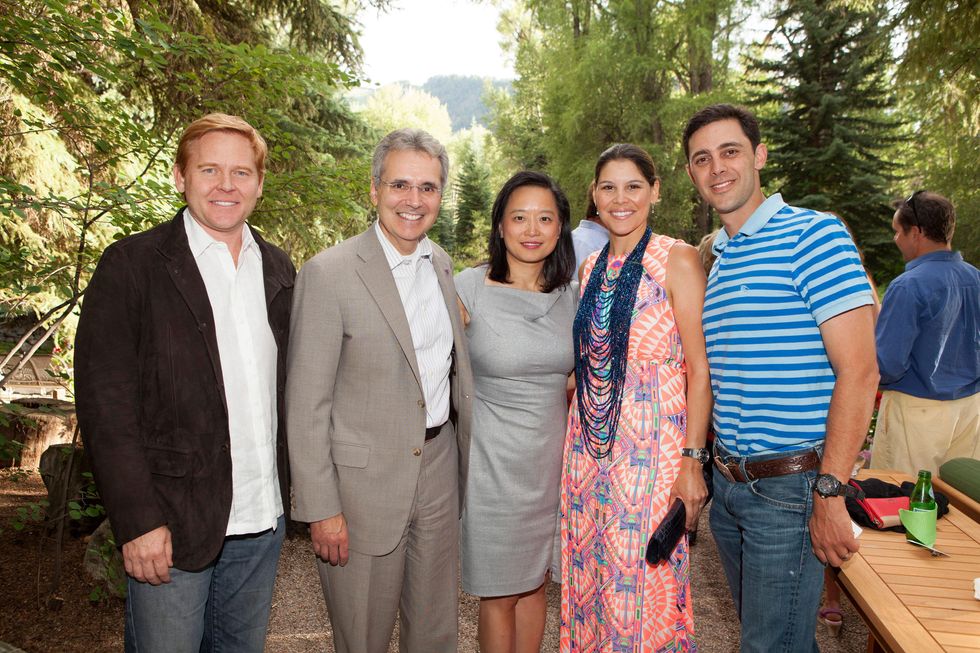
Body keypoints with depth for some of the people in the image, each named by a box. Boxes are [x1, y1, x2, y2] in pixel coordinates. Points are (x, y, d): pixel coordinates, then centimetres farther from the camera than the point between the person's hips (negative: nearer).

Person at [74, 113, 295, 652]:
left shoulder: (277, 268, 7)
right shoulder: (131, 265, -8)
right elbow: (105, 403, -11)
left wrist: (289, 484, 7)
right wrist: (138, 521, -14)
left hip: (263, 521, 5)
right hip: (170, 526, -4)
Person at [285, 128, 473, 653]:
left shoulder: (442, 265, 5)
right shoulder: (328, 274, -15)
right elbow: (306, 405, -13)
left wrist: (466, 455, 13)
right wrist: (321, 509, -13)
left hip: (438, 469, 6)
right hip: (363, 481, -5)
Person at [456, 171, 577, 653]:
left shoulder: (569, 296, 1)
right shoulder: (469, 289, -12)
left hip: (552, 460, 4)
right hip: (494, 462, -4)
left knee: (534, 585, 19)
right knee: (500, 595, 11)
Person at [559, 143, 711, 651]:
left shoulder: (677, 260, -8)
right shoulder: (591, 268, 10)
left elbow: (700, 369, -11)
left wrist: (693, 460, -14)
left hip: (652, 446, -5)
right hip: (590, 445, 6)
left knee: (644, 579, 5)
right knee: (591, 573, 15)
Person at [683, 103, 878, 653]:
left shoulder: (813, 235, -11)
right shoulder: (712, 261, 12)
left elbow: (858, 372, -17)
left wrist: (830, 494, -19)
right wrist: (715, 469, 10)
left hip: (790, 485, -7)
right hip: (728, 483, 7)